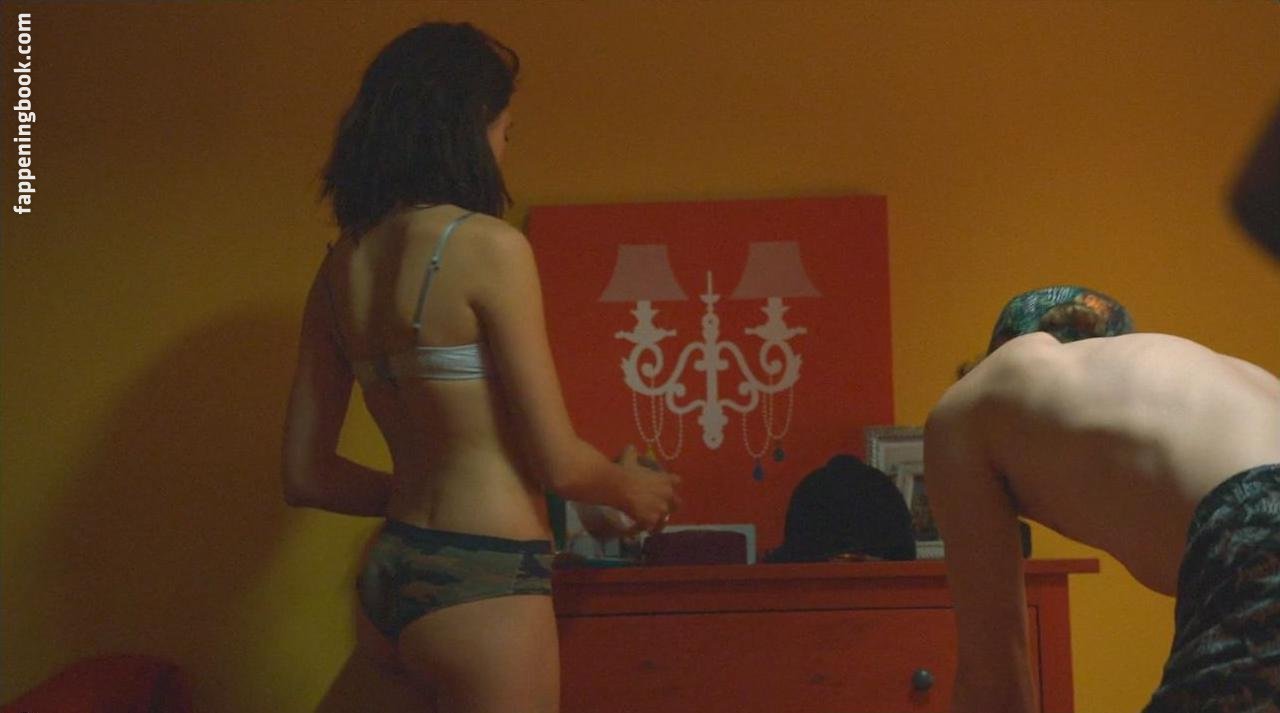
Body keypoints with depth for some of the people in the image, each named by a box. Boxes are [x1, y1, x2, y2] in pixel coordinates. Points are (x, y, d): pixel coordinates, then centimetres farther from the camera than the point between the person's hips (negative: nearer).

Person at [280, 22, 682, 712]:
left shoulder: (339, 266, 7)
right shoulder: (488, 245, -15)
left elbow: (304, 476, 10)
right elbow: (559, 462, -12)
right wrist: (632, 488, 8)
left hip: (394, 568, 8)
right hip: (480, 579, -8)